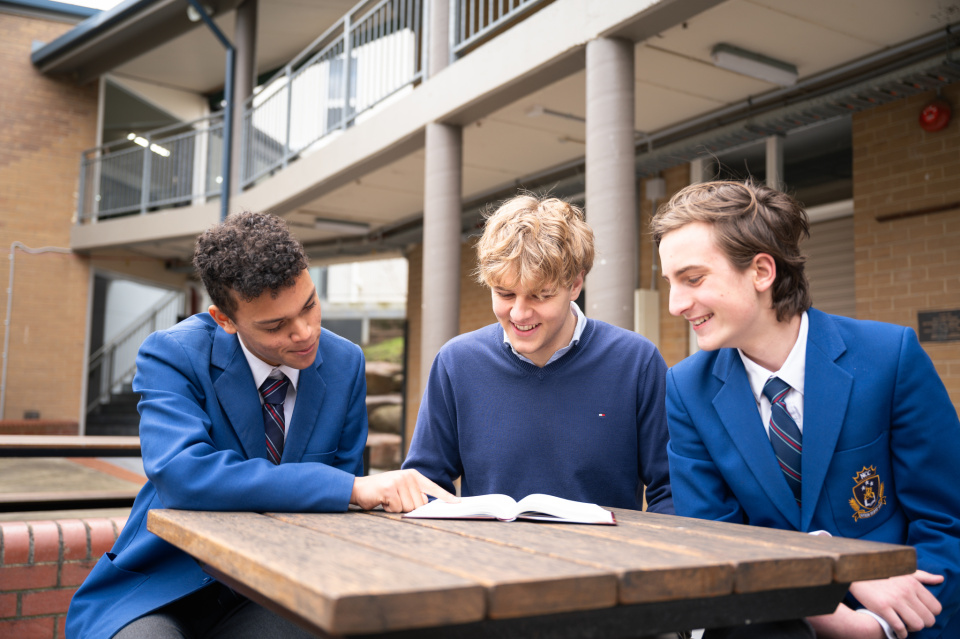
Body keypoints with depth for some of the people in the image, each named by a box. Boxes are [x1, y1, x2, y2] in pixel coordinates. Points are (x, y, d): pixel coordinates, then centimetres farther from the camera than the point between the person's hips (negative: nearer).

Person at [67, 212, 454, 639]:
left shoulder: (345, 363, -1)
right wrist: (351, 487, -32)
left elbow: (340, 504, 6)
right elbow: (179, 474, -30)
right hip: (164, 590, -3)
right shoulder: (171, 355, -12)